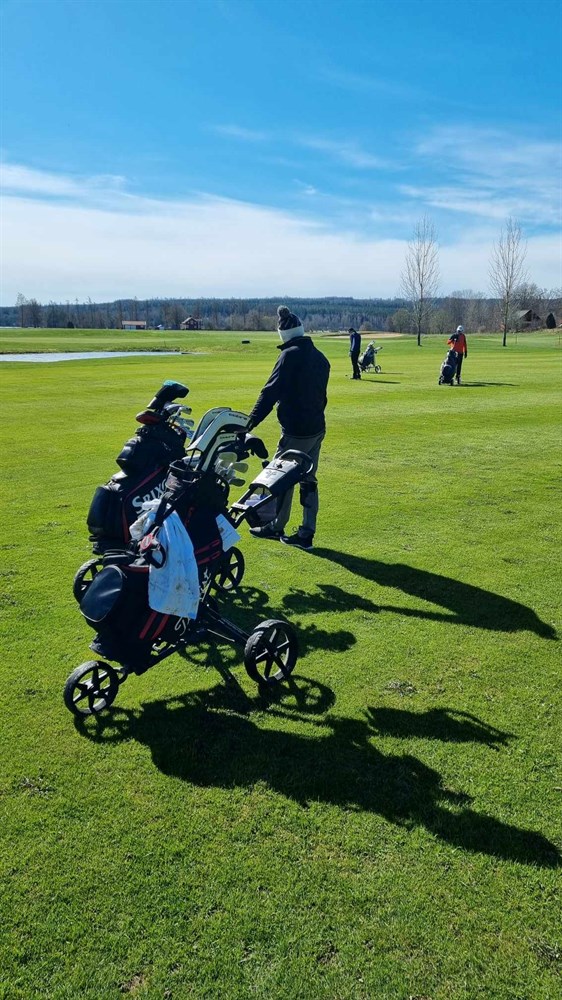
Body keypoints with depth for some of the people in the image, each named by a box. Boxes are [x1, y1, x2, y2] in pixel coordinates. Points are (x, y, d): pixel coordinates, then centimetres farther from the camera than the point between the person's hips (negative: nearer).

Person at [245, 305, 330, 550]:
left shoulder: (290, 355, -14)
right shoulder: (319, 356, 11)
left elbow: (271, 391, -20)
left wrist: (252, 421, -21)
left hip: (295, 431, -8)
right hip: (317, 429, 8)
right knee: (308, 480, 12)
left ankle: (276, 527, 20)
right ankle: (306, 534, 14)